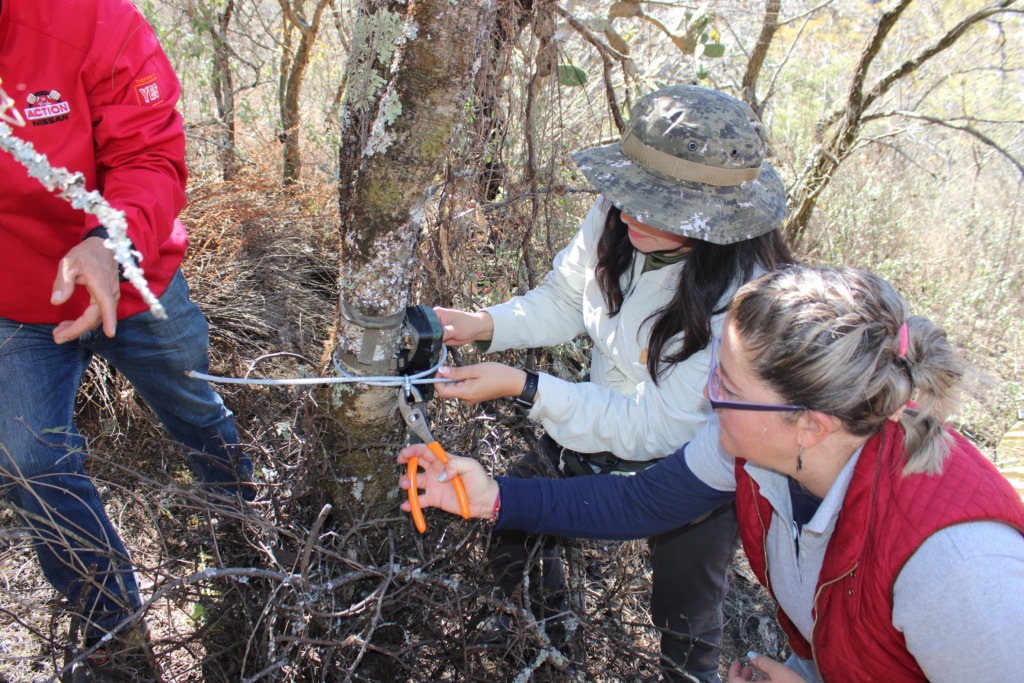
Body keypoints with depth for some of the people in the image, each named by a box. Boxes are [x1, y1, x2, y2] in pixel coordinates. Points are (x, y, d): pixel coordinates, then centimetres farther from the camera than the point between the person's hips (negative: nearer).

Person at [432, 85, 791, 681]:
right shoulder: (616, 220, -20)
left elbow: (656, 428, -30)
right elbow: (564, 301, -1)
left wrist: (522, 387, -33)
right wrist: (485, 324, -18)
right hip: (606, 424, 5)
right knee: (509, 522, 10)